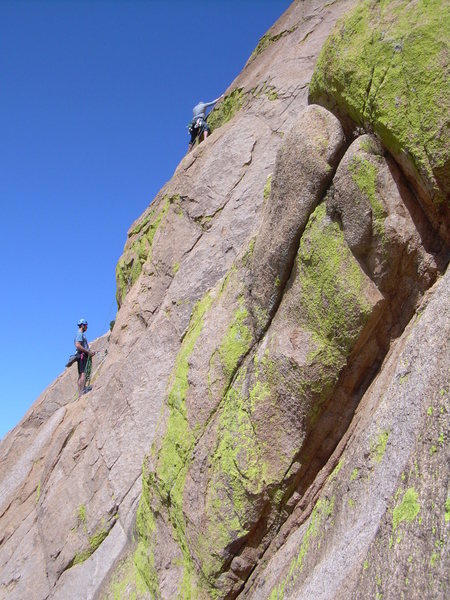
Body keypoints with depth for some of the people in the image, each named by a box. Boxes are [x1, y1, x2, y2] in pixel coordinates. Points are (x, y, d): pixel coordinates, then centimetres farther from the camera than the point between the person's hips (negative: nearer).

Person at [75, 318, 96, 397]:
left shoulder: (81, 334, 23)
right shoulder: (80, 334, -9)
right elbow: (78, 346, -22)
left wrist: (90, 351, 15)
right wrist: (88, 351, -17)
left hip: (83, 356, 11)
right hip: (82, 356, -11)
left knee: (81, 375, 8)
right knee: (83, 374, -16)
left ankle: (80, 392, 10)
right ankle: (82, 390, -22)